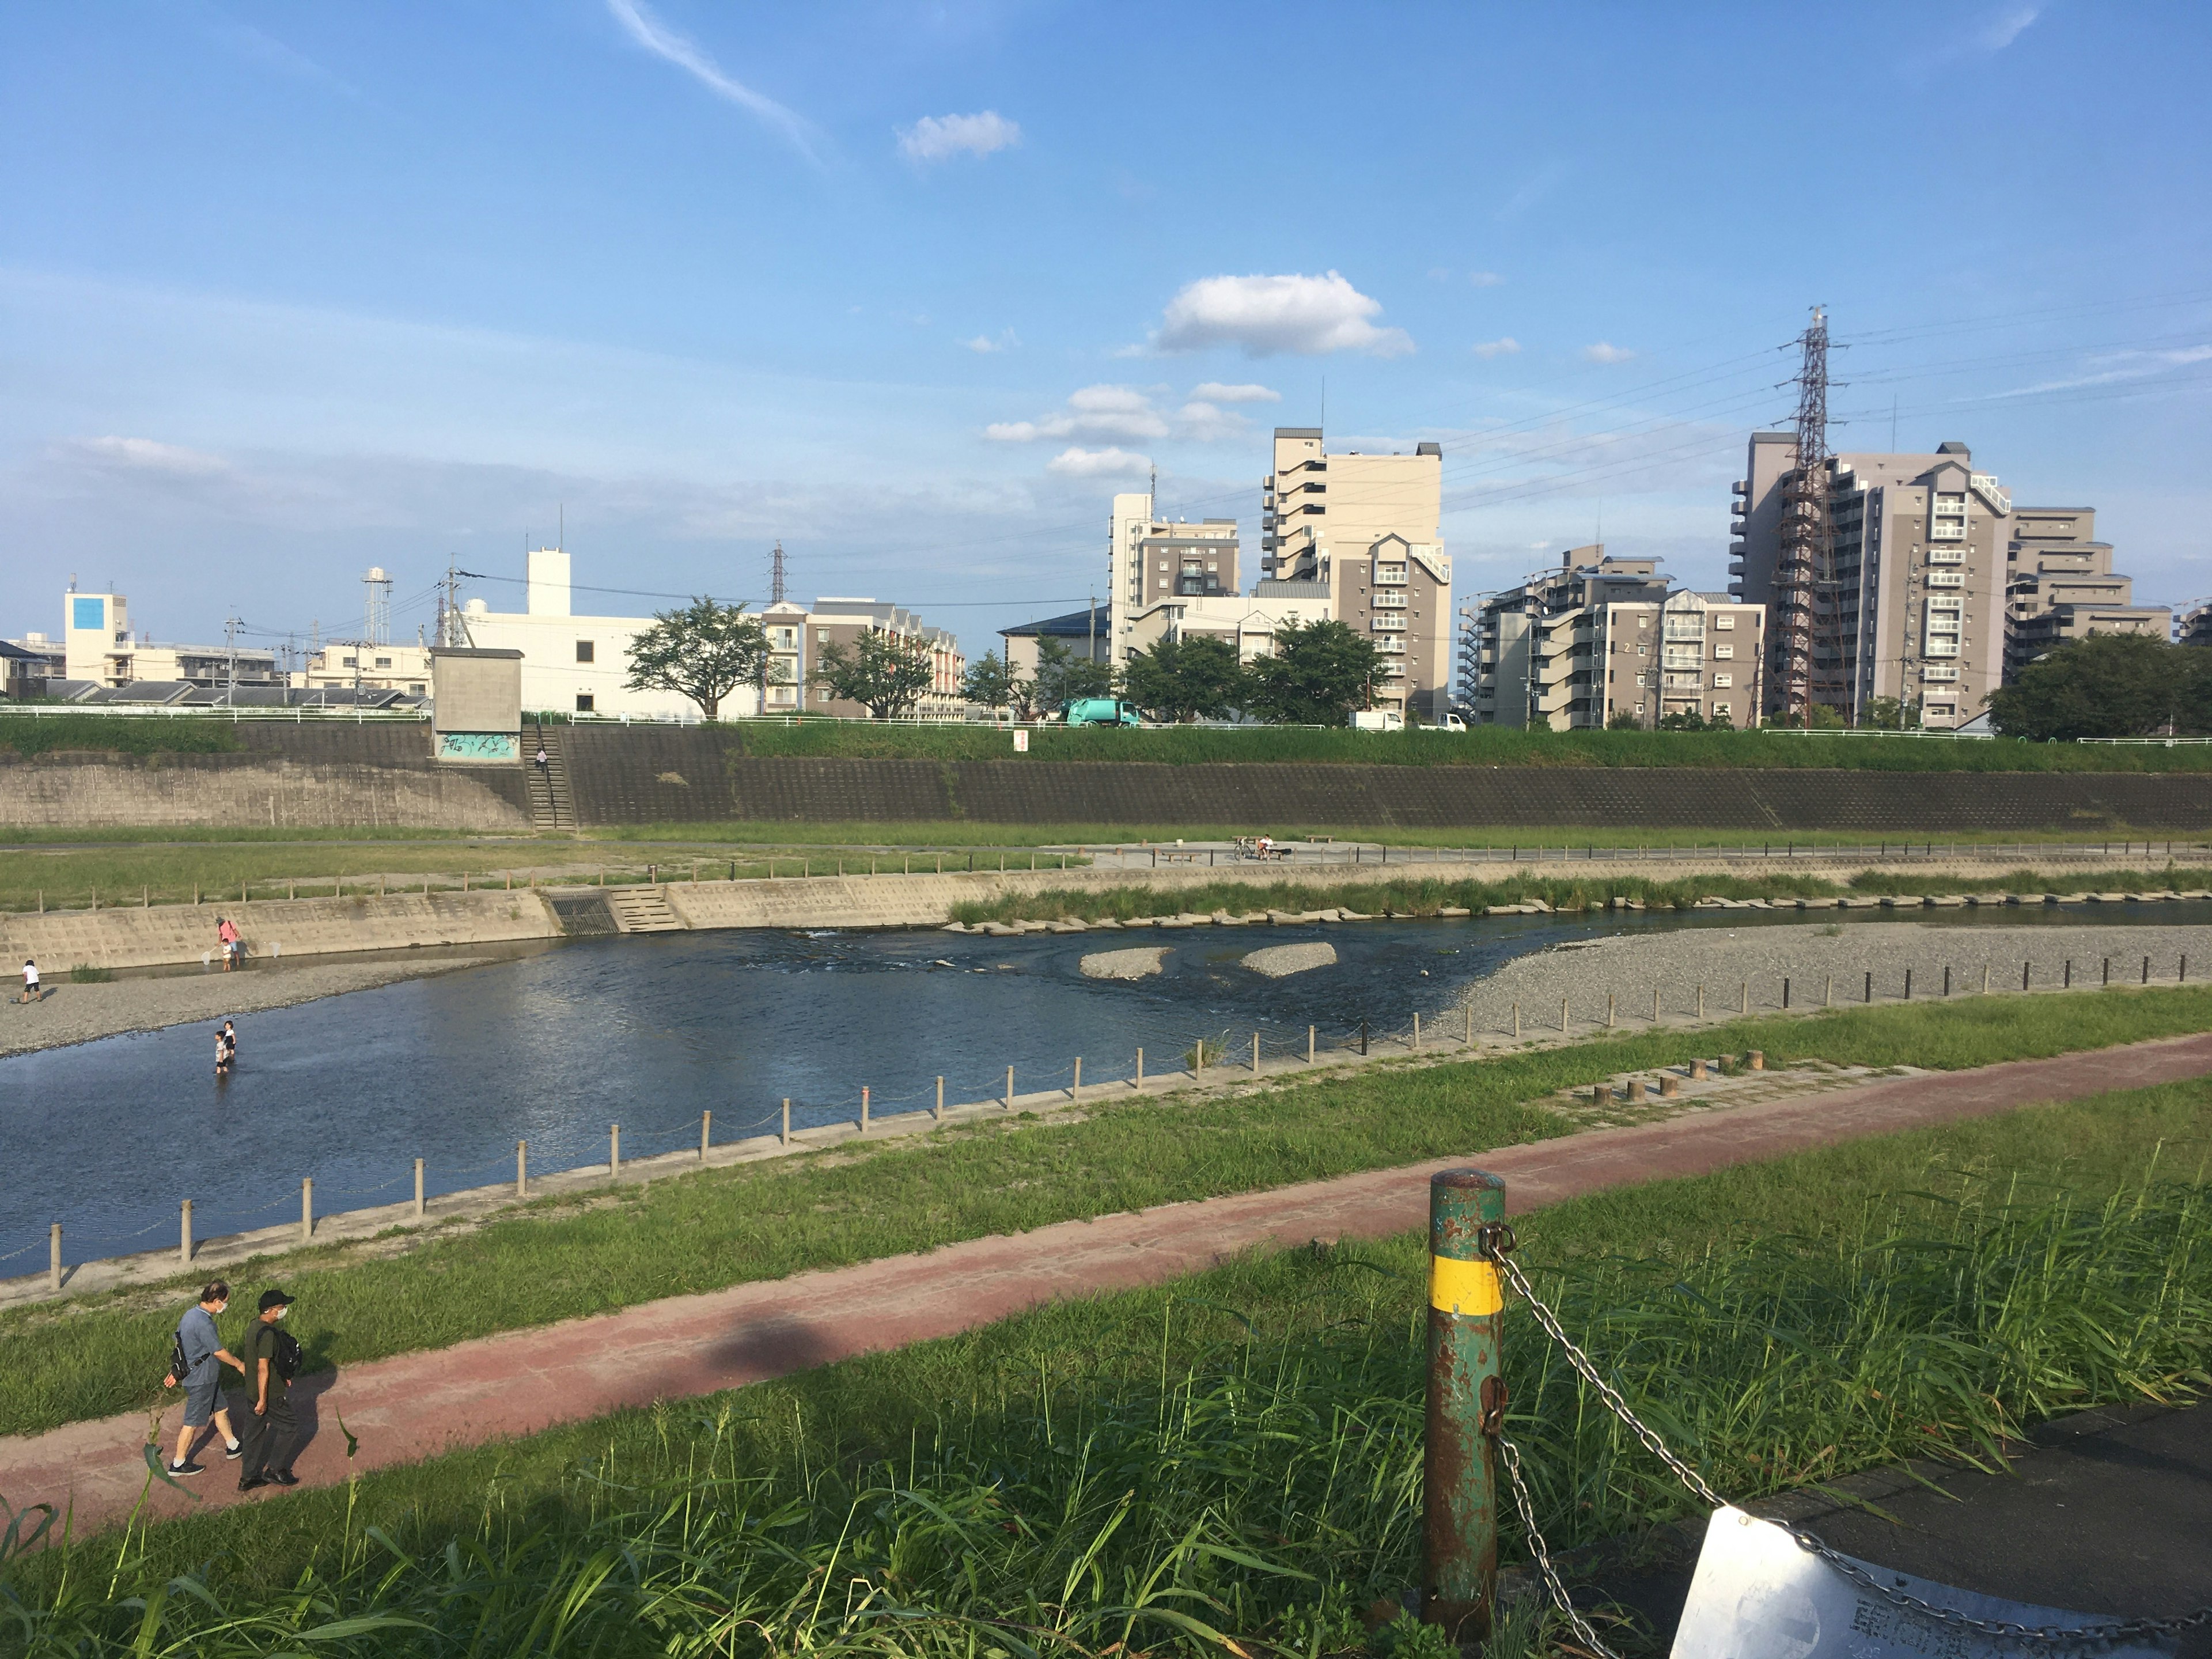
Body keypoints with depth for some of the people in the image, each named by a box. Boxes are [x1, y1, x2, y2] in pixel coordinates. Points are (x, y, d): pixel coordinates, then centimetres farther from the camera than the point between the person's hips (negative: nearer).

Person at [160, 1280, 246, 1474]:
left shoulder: (191, 1314, 1)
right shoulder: (203, 1324, -29)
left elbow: (181, 1345, 11)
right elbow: (219, 1352, -20)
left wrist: (176, 1371, 20)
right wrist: (239, 1364, -5)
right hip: (201, 1380, -10)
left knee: (221, 1409, 21)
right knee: (193, 1422, 4)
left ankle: (232, 1446, 35)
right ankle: (178, 1464, 16)